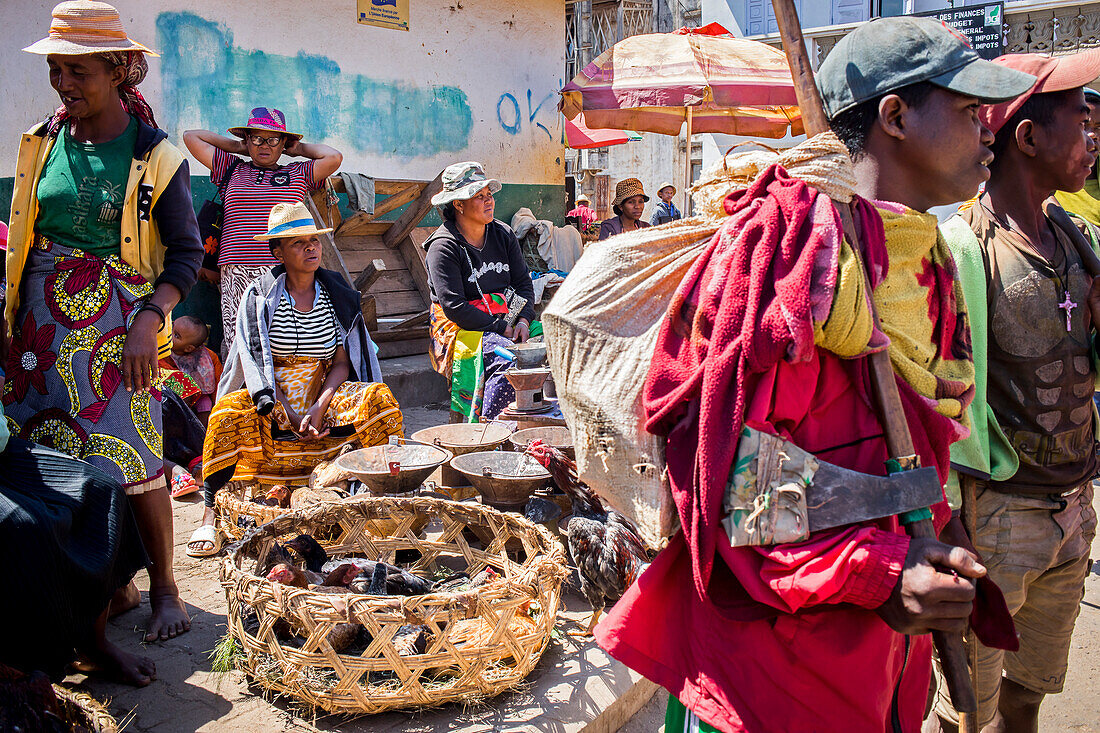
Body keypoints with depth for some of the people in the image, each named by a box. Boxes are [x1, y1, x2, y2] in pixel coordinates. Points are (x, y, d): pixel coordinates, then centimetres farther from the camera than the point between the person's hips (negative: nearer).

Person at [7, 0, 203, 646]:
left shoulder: (156, 158, -6)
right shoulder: (43, 143, 7)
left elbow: (187, 252, -5)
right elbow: (23, 234, 16)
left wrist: (150, 319, -19)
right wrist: (13, 314, 12)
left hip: (118, 325, -4)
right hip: (43, 320, 5)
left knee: (134, 463, -6)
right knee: (52, 460, 6)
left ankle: (164, 585, 13)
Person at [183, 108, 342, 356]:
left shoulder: (298, 173, 16)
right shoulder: (232, 169, 20)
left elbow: (334, 157, 1)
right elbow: (191, 136, 24)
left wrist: (298, 149, 15)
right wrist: (237, 147, 25)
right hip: (236, 276, 2)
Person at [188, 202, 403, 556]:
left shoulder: (337, 294, 6)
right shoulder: (259, 295, 1)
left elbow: (342, 362, 1)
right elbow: (255, 361, -6)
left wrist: (318, 408, -16)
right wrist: (288, 414, -18)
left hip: (325, 398, 2)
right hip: (272, 405, -1)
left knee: (379, 398, -26)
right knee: (231, 410, -33)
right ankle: (211, 516, -20)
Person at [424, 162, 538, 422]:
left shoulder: (503, 233, 11)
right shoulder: (444, 247, -9)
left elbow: (523, 281, 12)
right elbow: (453, 306, -16)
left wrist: (523, 320, -7)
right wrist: (500, 328, -18)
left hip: (507, 317, 6)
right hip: (462, 327, -6)